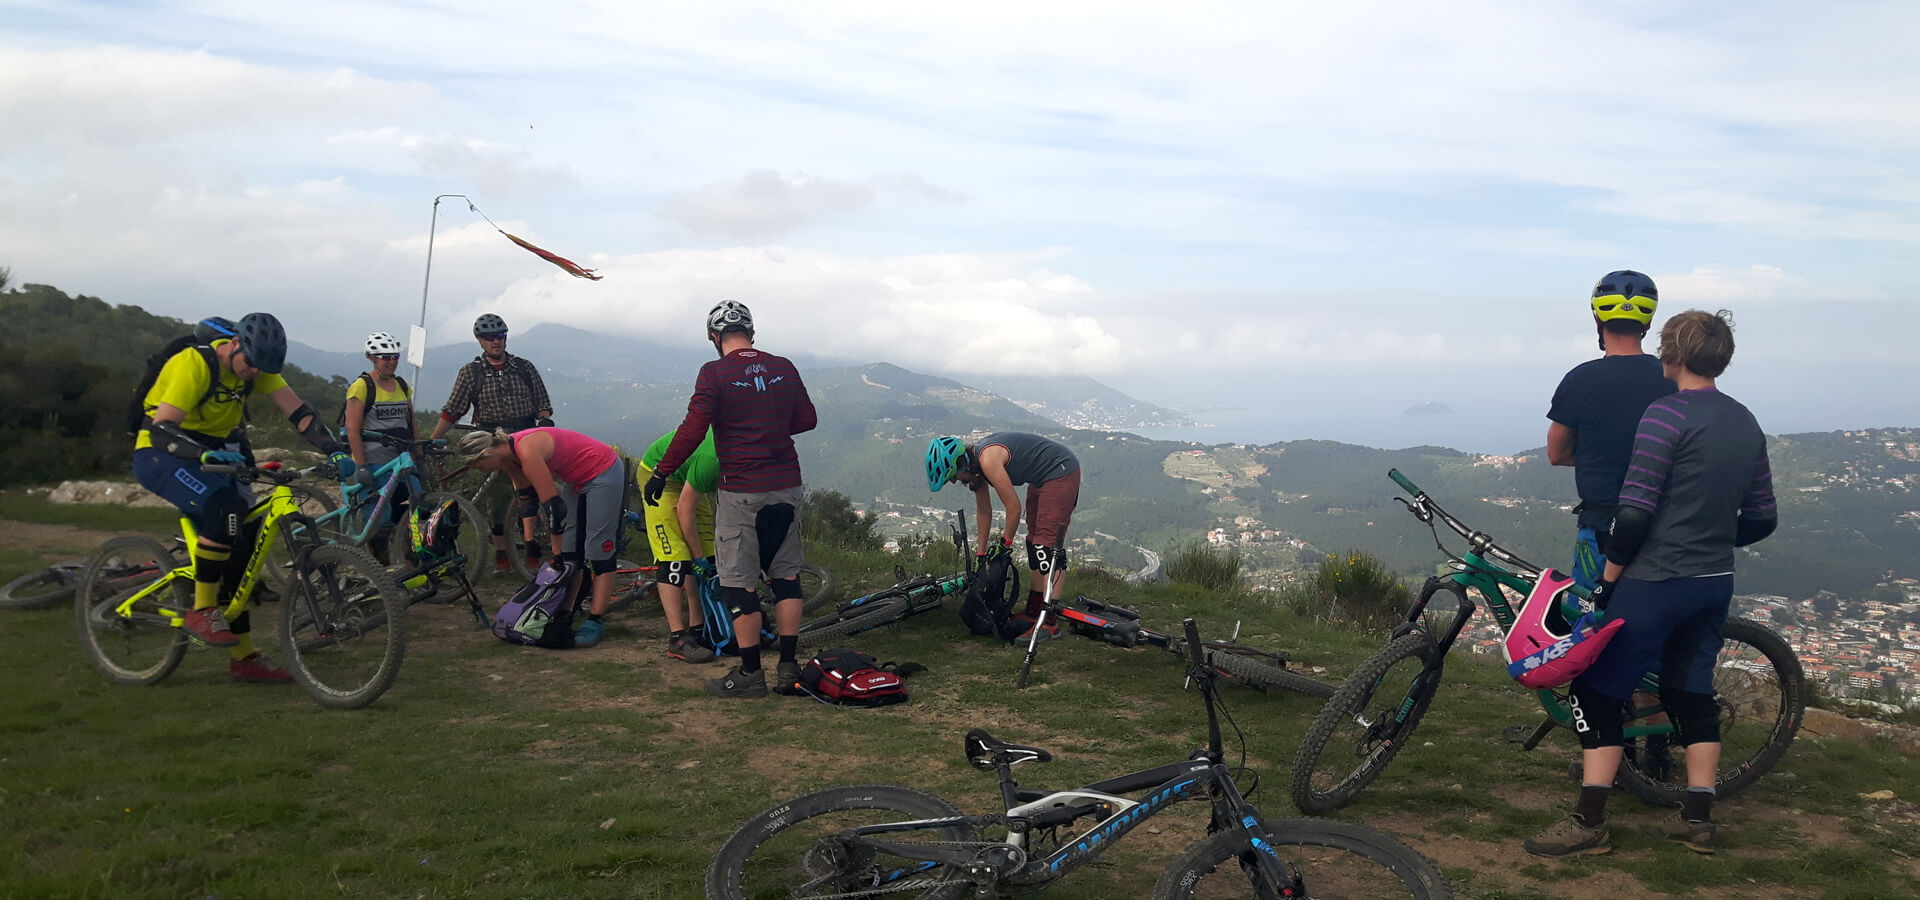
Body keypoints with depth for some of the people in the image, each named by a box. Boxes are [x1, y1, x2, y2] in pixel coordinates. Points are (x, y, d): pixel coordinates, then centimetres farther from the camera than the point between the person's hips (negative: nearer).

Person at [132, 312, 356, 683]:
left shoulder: (257, 366, -5)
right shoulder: (194, 364, -25)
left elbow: (298, 412, -10)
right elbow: (161, 430, -31)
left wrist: (336, 451, -26)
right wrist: (207, 455, -48)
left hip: (214, 455, 7)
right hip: (161, 455, -7)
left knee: (236, 548, 1)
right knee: (223, 505, -34)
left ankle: (244, 657, 8)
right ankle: (201, 611, -23)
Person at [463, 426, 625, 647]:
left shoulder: (527, 452, -30)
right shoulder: (508, 456, -3)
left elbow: (553, 504, -28)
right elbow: (526, 497, 8)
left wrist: (556, 553, -19)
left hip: (604, 475, -10)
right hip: (580, 479, 10)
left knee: (598, 552, -9)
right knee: (571, 553, 9)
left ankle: (595, 622, -8)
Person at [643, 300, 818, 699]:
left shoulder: (715, 373, -10)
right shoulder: (784, 368, 5)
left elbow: (692, 430, -14)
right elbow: (808, 419, 12)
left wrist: (660, 474, -5)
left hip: (741, 493, -5)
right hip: (786, 489, 5)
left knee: (740, 583, 3)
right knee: (786, 576, 13)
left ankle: (749, 673, 7)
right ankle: (788, 666, 16)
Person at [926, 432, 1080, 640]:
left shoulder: (988, 460, -25)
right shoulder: (975, 463, 5)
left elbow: (1013, 507, -20)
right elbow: (983, 512, 16)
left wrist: (1004, 544, -6)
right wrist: (981, 554, 22)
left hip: (1060, 472, -11)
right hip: (1043, 479, 11)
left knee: (1049, 545, -15)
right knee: (1035, 542, 14)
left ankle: (1049, 622, -17)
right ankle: (1033, 612, 22)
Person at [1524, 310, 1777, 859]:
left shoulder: (1667, 414, -15)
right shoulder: (1747, 424, 9)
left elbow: (1635, 510, -19)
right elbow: (1762, 519, 13)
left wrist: (1610, 574, -8)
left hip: (1656, 580, -8)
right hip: (1715, 582, 8)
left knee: (1599, 694, -2)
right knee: (1692, 692, 17)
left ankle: (1589, 825, -4)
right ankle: (1698, 819, 19)